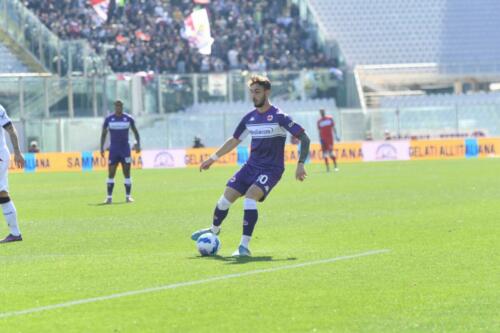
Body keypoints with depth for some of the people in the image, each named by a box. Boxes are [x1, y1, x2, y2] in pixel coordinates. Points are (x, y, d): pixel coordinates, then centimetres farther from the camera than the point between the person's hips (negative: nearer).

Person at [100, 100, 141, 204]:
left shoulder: (128, 118, 2)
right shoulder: (109, 119, 1)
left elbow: (135, 132, 12)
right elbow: (103, 134, 8)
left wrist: (138, 144, 1)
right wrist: (102, 148, 0)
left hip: (125, 149, 0)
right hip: (113, 150, 0)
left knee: (127, 173, -2)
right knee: (111, 174, -3)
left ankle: (128, 196, 3)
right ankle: (109, 197, 1)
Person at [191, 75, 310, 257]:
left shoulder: (279, 117, -13)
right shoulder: (250, 118, 6)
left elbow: (304, 138, -12)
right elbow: (234, 140, 21)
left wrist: (300, 164, -20)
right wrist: (213, 158, 21)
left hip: (271, 169, -6)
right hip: (251, 166, 6)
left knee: (249, 199, -28)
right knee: (225, 199, 4)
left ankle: (244, 246, -21)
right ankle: (214, 230, 35)